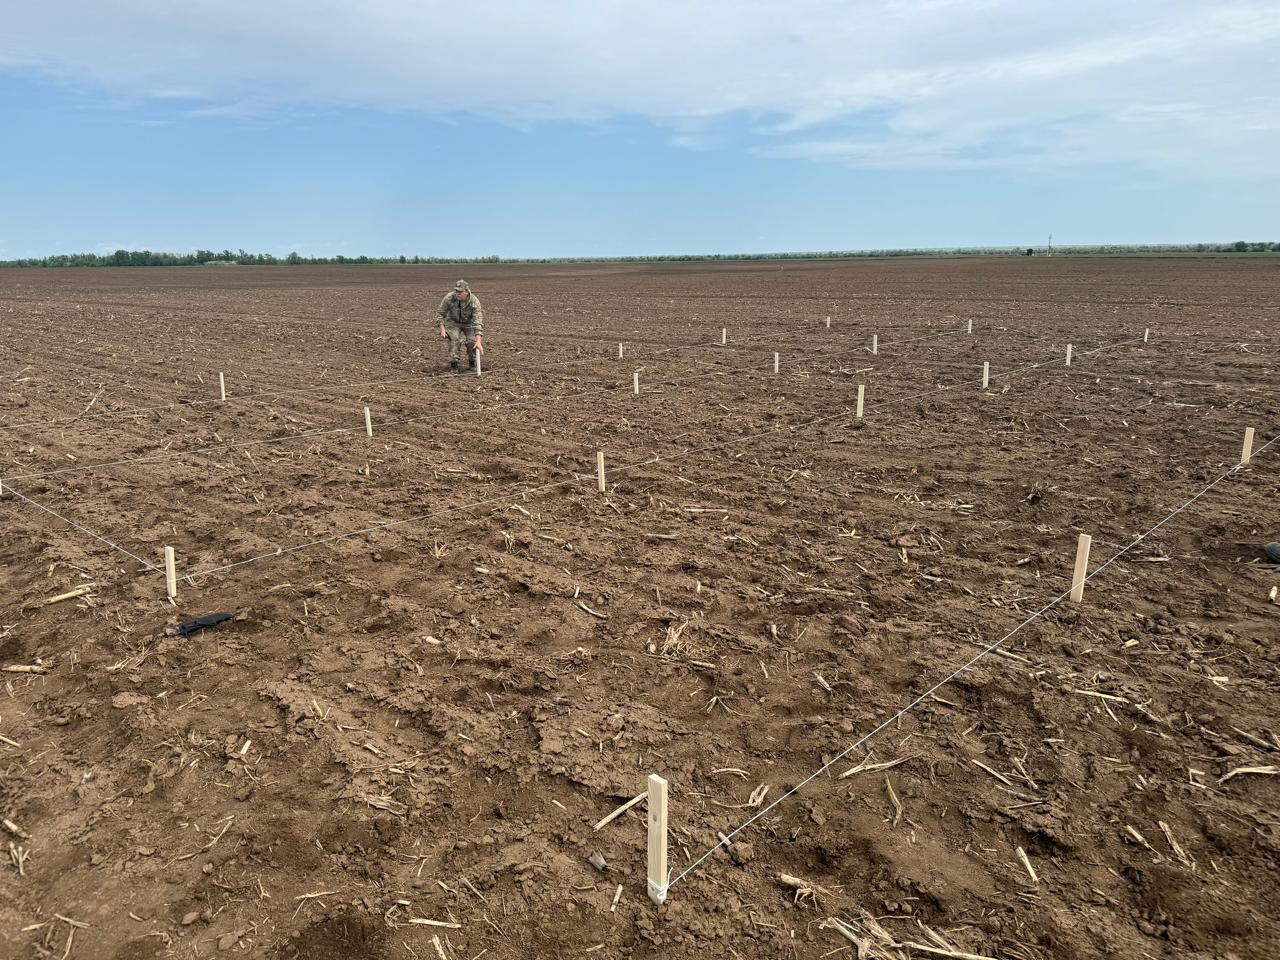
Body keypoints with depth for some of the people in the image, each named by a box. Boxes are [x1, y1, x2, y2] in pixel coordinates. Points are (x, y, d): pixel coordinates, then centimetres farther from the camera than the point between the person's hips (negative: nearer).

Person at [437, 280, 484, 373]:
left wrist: (478, 341, -48)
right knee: (454, 339, -23)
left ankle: (472, 363, 8)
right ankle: (453, 364, -10)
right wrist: (442, 329, -19)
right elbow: (440, 313, -10)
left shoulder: (474, 301, -33)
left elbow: (478, 322, -39)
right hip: (453, 322, 1)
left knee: (472, 341, -18)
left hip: (469, 323, -1)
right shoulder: (449, 298, -27)